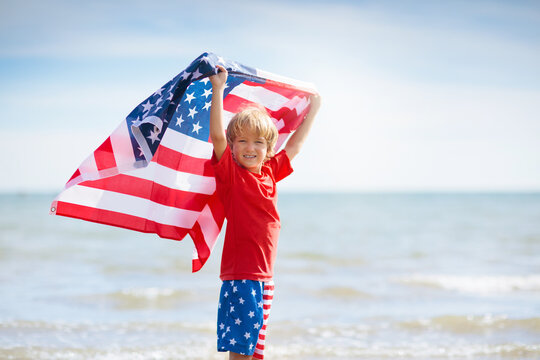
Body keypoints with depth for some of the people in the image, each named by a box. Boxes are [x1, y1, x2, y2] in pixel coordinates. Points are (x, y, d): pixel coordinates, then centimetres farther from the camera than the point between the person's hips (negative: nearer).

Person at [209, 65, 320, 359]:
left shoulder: (270, 172, 11)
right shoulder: (230, 173, -5)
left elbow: (295, 145, 26)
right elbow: (217, 135, -19)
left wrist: (313, 109, 34)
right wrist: (218, 89, -22)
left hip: (264, 275, 6)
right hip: (239, 274, -6)